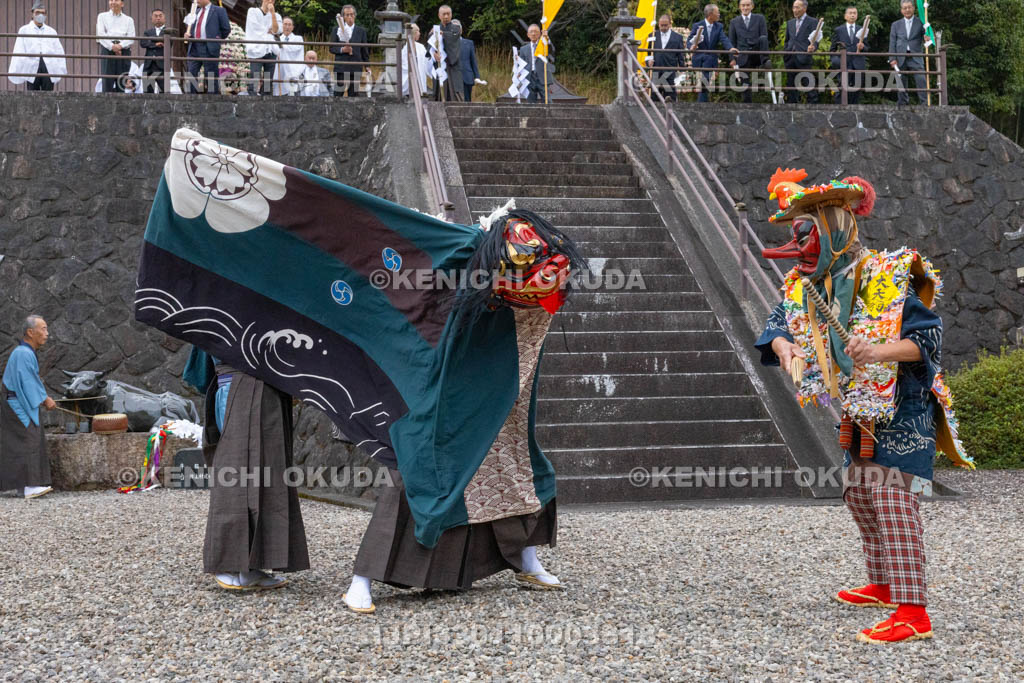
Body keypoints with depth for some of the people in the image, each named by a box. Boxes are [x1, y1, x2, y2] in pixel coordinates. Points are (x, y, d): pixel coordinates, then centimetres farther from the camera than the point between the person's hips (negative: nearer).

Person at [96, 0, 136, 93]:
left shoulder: (128, 20, 16)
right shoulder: (102, 16, 14)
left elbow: (131, 38, 3)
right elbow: (100, 34, 1)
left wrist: (120, 45, -15)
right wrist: (112, 46, -13)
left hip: (123, 51, 1)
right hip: (107, 50, -1)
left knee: (121, 82, -2)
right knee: (107, 80, -9)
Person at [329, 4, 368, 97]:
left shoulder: (361, 31, 10)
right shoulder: (337, 30, 8)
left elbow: (365, 50, 10)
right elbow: (332, 48, 4)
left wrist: (367, 67, 7)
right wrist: (342, 49, -14)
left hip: (356, 69, 1)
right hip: (341, 68, -1)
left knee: (353, 94, 0)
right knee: (338, 93, -2)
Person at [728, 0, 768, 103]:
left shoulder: (760, 18, 9)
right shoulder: (734, 22, 12)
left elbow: (765, 37, 2)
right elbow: (731, 42, 11)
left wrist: (764, 54, -12)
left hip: (757, 55, -1)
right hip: (743, 58, 1)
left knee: (762, 39, -30)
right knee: (746, 86, -1)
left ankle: (764, 62, -38)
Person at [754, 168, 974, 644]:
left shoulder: (885, 279, -20)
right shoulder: (805, 287, 4)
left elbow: (927, 336, -24)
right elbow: (778, 325, 6)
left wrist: (877, 352, -40)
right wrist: (783, 346, -18)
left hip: (900, 407, -9)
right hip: (859, 410, 9)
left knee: (891, 499, -17)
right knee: (858, 493, 18)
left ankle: (912, 613, -20)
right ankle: (883, 586, 37)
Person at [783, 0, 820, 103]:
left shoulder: (812, 22, 0)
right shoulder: (790, 23, 18)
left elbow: (815, 41, -5)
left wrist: (812, 47, -26)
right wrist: (784, 56, 16)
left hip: (804, 59, -6)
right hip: (790, 59, 6)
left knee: (809, 86, -7)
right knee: (791, 86, 8)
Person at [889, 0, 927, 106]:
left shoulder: (920, 22, 9)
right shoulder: (896, 25, 14)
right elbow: (892, 43, 9)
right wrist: (892, 59, -2)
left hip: (916, 58, -2)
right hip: (900, 59, 2)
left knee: (921, 82, -14)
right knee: (901, 85, 3)